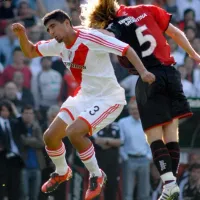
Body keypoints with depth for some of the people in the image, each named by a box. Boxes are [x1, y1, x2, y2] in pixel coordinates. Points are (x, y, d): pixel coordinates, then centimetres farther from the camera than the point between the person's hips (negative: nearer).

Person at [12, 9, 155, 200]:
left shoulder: (90, 38, -23)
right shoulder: (59, 45, 1)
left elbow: (126, 49, -25)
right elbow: (30, 52, 13)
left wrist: (143, 72, -38)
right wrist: (22, 35, -7)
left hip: (109, 98, -8)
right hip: (84, 96, 8)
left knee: (74, 132, -28)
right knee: (50, 136, 4)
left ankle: (96, 176, -6)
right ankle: (61, 172, 34)